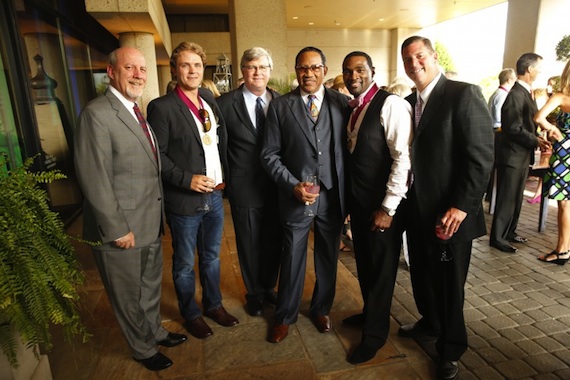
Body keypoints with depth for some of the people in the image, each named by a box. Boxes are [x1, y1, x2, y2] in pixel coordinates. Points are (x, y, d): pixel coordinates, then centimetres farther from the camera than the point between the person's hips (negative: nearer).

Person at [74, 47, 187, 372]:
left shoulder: (138, 113, 10)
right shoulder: (96, 114, -17)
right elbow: (95, 180, -20)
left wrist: (158, 217, 9)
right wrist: (118, 230, -18)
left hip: (151, 225, 8)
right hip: (122, 231, -7)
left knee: (151, 287, 25)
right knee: (130, 296, 15)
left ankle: (155, 332, 47)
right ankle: (144, 349, 37)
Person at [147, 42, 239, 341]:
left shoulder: (210, 101, 7)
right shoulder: (161, 107, -11)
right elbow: (157, 155, -12)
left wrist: (223, 176, 4)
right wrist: (186, 179, -21)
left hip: (214, 196, 6)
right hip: (184, 202, -5)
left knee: (211, 257, 20)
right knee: (184, 264, 13)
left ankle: (213, 304, 41)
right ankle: (190, 314, 34)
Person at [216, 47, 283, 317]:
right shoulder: (225, 103, -5)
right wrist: (224, 178, -3)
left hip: (277, 186, 2)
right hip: (244, 187, -2)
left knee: (273, 241, 15)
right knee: (249, 244, 13)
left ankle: (269, 287, 39)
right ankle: (254, 293, 36)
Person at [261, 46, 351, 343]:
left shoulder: (341, 103, 2)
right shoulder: (280, 106, -1)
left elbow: (348, 148, 3)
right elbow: (269, 154, -3)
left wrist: (349, 192, -2)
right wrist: (293, 185, -13)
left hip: (332, 196, 2)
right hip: (296, 196, -1)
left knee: (328, 257, 17)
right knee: (292, 258, 11)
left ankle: (321, 309, 41)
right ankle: (285, 316, 34)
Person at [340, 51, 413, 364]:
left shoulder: (391, 104, -15)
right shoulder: (353, 108, 10)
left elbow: (403, 158, -21)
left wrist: (388, 208, -21)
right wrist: (349, 197, 6)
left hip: (381, 203, -7)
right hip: (357, 199, 7)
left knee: (381, 266, 9)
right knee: (364, 261, 21)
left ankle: (376, 332, 29)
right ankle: (370, 312, 44)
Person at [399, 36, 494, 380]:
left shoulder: (464, 94, -11)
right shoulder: (408, 103, 10)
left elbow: (481, 156, -17)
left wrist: (460, 207, -22)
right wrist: (404, 202, 5)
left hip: (450, 214, -6)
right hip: (416, 210, 6)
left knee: (449, 284, 10)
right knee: (422, 275, 20)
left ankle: (451, 348, 32)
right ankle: (430, 322, 46)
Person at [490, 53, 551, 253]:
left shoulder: (525, 93, 14)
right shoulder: (516, 95, -18)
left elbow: (526, 125, 16)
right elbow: (514, 129, -23)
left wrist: (537, 139, 1)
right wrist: (536, 141, -17)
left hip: (522, 155, 10)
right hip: (512, 155, -10)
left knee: (516, 197, 17)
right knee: (506, 198, -2)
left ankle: (510, 232, 29)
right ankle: (497, 237, 8)